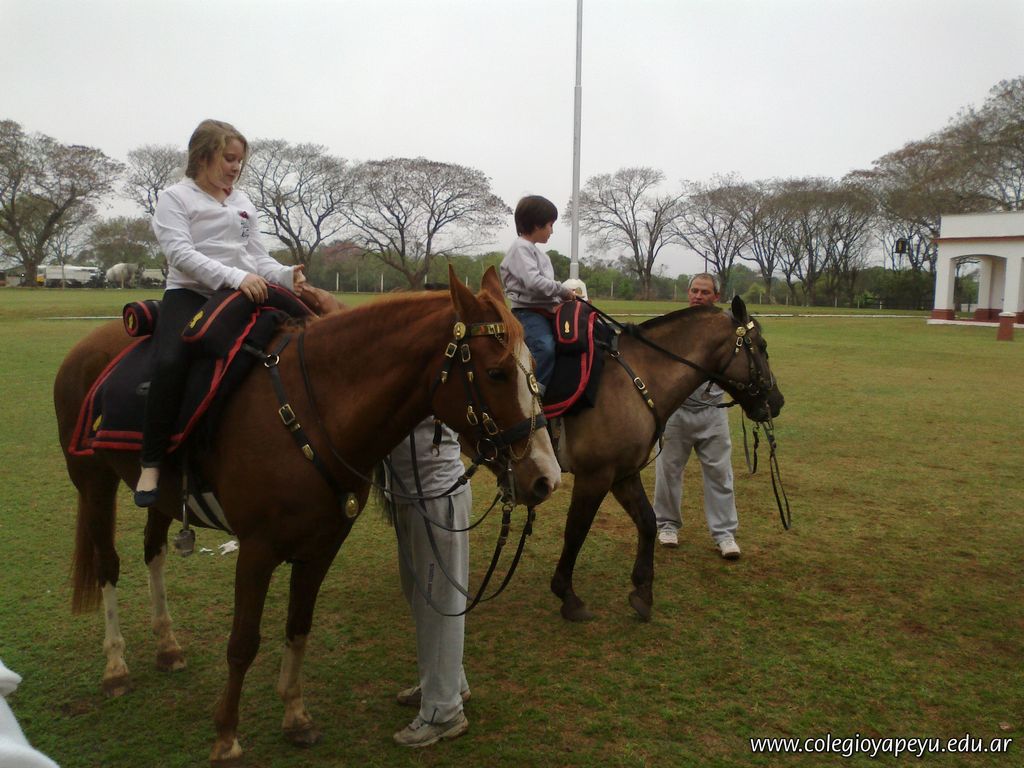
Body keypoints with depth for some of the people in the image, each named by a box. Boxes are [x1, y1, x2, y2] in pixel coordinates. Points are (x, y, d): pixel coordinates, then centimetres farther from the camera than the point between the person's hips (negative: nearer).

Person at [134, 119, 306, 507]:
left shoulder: (243, 203, 20)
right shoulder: (175, 197, 4)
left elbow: (258, 256, 17)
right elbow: (180, 252, -12)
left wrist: (286, 275, -6)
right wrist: (234, 276, -26)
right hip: (190, 294, -5)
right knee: (171, 362, -32)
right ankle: (151, 465, -22)